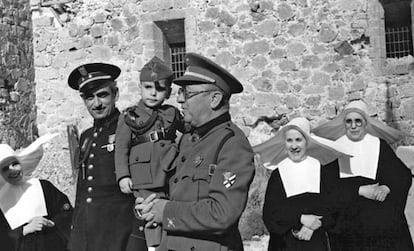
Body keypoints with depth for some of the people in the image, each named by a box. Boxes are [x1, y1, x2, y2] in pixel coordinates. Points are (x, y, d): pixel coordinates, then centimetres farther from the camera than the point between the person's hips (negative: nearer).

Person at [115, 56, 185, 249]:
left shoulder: (172, 114, 14)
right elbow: (121, 149, 2)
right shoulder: (129, 117, 6)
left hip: (172, 181, 3)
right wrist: (123, 176, -6)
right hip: (145, 185, -3)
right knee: (152, 220, -6)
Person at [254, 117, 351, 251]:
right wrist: (301, 219, -15)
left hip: (317, 240, 0)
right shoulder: (278, 173, 3)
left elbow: (333, 203, -1)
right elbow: (270, 212, -4)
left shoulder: (323, 168, 4)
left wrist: (313, 226, -14)